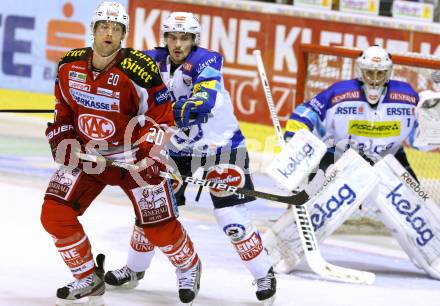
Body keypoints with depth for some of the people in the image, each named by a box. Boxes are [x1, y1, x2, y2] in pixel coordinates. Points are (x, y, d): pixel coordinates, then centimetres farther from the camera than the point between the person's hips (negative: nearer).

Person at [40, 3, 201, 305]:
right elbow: (64, 108, 11)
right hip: (86, 153, 4)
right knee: (55, 213, -11)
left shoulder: (139, 70, -21)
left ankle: (189, 267, 30)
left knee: (159, 225, -4)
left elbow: (161, 116, -12)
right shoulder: (69, 67, -7)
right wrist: (61, 139, -2)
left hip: (134, 155, -4)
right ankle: (88, 280, 7)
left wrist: (152, 156, -19)